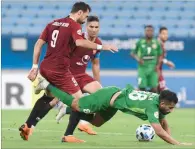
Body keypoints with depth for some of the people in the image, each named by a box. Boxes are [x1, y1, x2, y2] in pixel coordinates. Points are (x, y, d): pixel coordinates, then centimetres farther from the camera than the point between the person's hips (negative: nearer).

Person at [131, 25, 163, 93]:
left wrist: (158, 65, -1)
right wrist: (138, 59, -13)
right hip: (142, 67, -1)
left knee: (154, 88, -3)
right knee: (142, 88, -1)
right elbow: (132, 53, 6)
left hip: (153, 68, 1)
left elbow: (160, 55, 13)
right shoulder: (140, 43, -1)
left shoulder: (156, 43, 3)